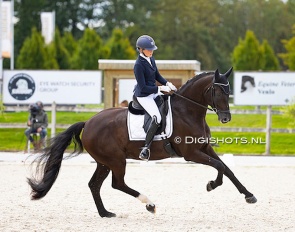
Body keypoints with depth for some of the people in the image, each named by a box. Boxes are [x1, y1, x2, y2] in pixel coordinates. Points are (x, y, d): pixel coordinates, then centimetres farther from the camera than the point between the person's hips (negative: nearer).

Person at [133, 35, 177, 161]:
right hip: (143, 95, -9)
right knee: (157, 118, -26)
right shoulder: (139, 65, -21)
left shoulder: (151, 59, 5)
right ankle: (145, 148, -22)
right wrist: (160, 88, -21)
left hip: (154, 93, 9)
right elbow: (143, 87, -21)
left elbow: (157, 76, 17)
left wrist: (167, 83, -1)